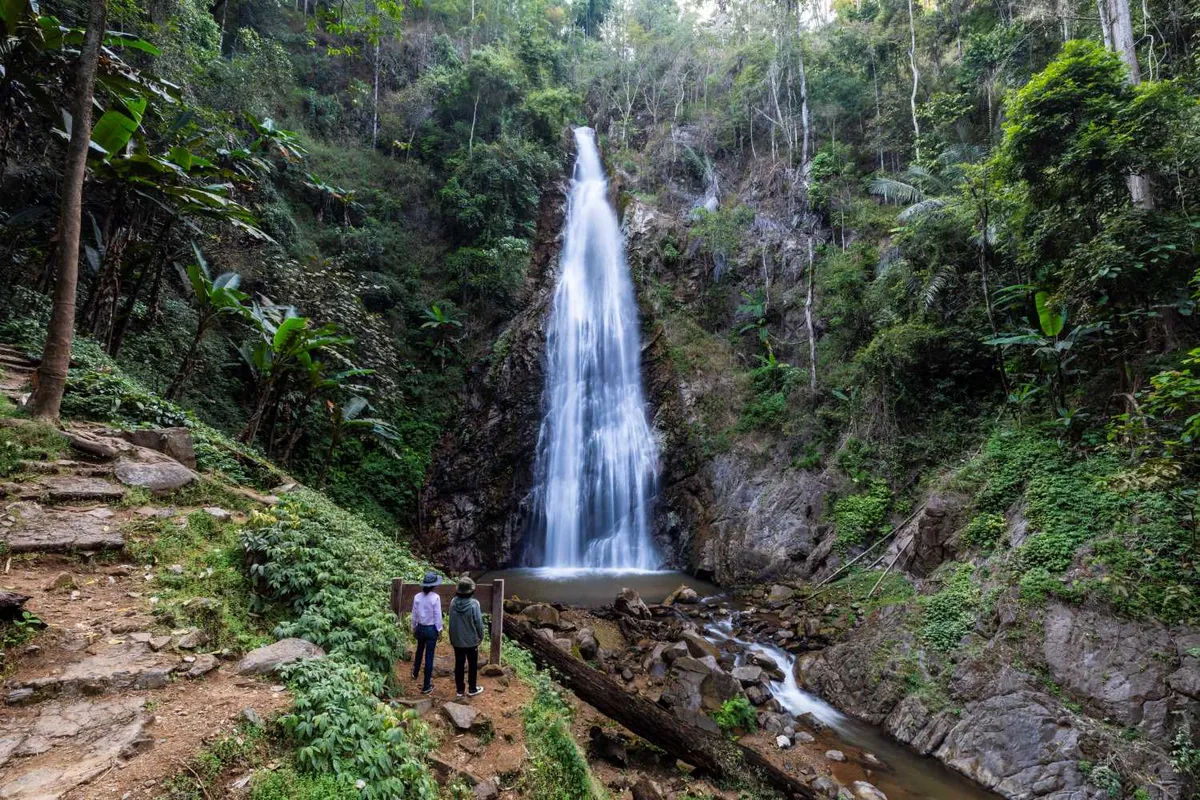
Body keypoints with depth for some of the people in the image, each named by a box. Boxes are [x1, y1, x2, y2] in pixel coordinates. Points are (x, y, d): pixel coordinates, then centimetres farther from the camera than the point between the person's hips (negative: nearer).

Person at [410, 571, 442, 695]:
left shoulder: (417, 597, -6)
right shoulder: (435, 597, -17)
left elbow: (414, 615, 2)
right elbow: (438, 615, -13)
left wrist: (414, 628, 16)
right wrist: (440, 630, -2)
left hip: (420, 628, 4)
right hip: (431, 629, -4)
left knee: (419, 651, 29)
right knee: (429, 656, 4)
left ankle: (415, 673, 50)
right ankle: (427, 686, 9)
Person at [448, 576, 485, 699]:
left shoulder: (453, 602, -10)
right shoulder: (474, 603, -23)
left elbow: (451, 621, 1)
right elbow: (478, 622, -16)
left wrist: (452, 638, 14)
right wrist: (481, 636, 0)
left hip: (457, 640, 4)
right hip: (471, 640, -3)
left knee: (459, 664, 15)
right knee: (473, 665, 13)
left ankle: (460, 689, 24)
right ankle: (472, 689, 23)